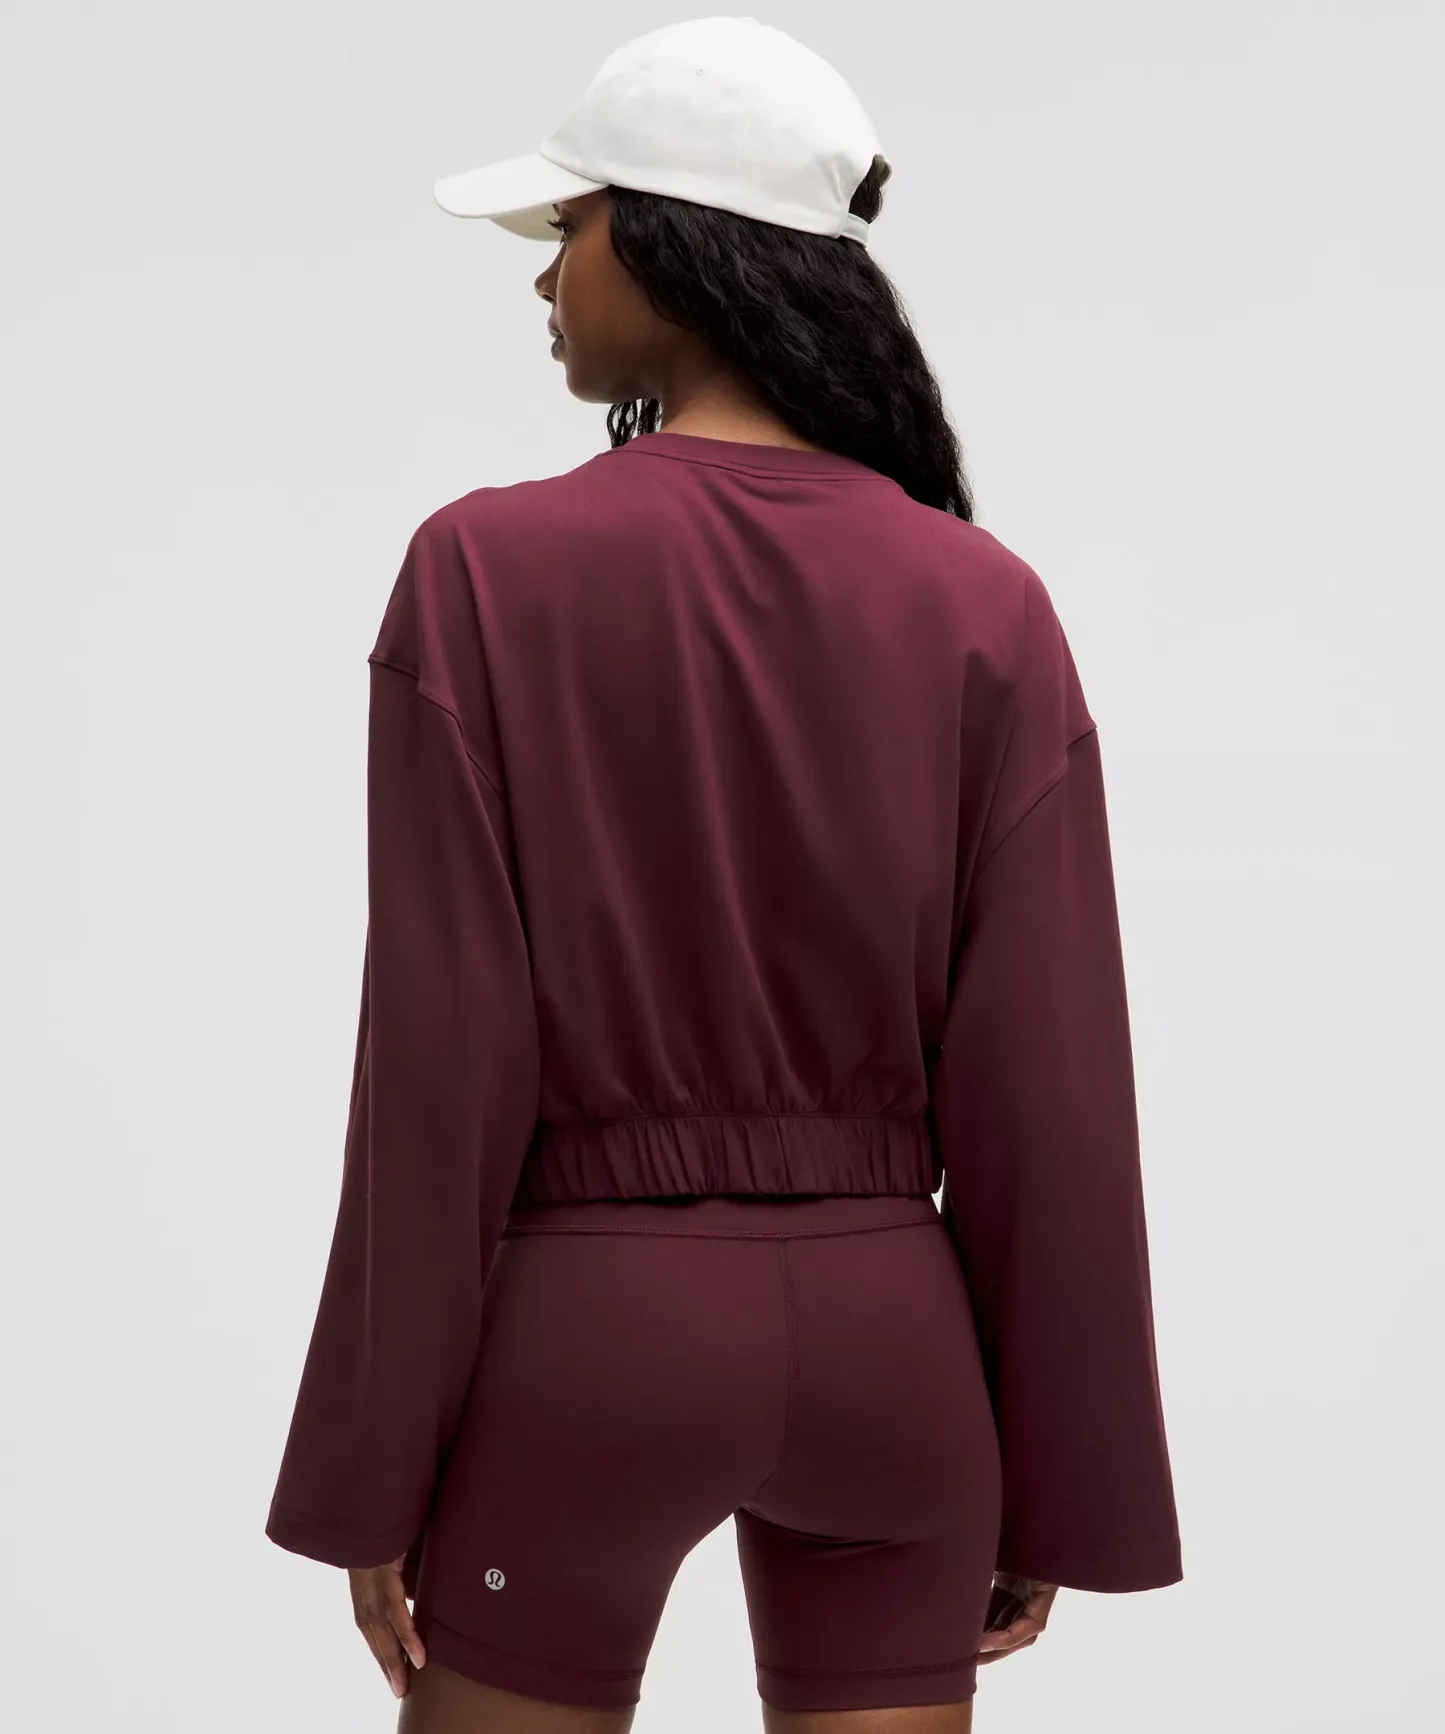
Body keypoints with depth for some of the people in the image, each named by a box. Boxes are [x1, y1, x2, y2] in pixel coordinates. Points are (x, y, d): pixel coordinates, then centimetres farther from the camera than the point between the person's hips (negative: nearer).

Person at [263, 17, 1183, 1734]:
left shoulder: (486, 572, -11)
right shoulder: (986, 605, -3)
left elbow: (444, 1059, -12)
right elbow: (1046, 1083, -4)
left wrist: (375, 1474, -2)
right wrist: (1056, 1487, 6)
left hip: (589, 1328, -2)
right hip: (883, 1336, 3)